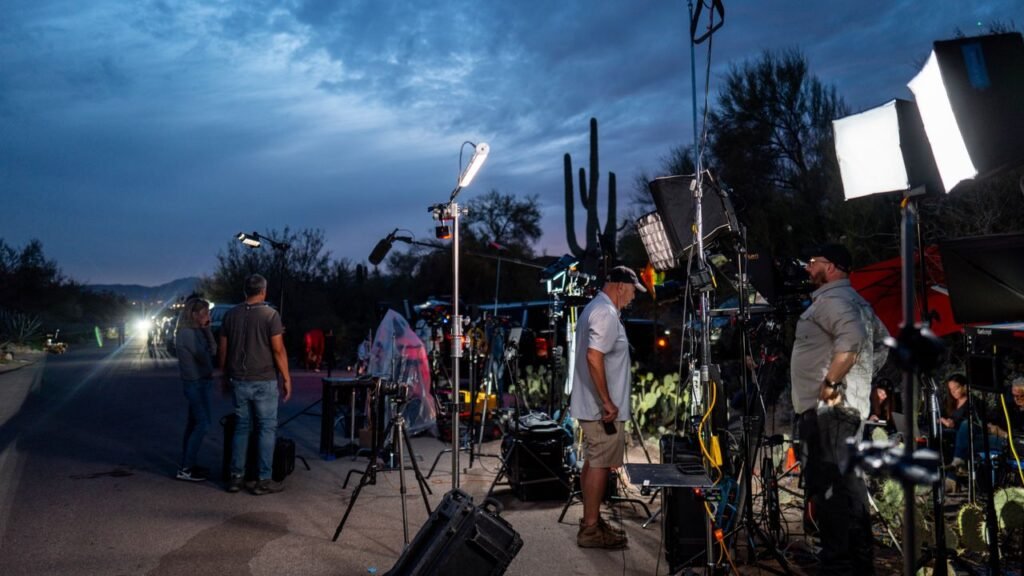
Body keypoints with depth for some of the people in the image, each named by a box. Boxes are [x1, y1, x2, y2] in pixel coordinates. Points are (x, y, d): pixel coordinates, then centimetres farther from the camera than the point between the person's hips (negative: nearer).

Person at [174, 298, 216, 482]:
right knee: (202, 424, -9)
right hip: (196, 382, -10)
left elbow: (212, 351, 7)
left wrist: (207, 330, 0)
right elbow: (204, 356, -18)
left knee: (193, 422, 13)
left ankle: (187, 464, 21)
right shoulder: (187, 333, -18)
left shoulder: (195, 331, 11)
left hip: (197, 382, 10)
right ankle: (185, 469, -5)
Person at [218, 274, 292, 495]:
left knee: (241, 427, 14)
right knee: (267, 428, 3)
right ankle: (263, 480, 4)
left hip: (239, 381, 5)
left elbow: (222, 349, 8)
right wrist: (287, 378, -4)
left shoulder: (231, 315, 5)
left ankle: (236, 477, 15)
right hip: (264, 381, -4)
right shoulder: (271, 315, -9)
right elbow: (278, 350, -11)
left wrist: (225, 375, 20)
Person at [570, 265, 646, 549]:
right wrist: (607, 402, -24)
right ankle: (590, 529, 4)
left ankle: (591, 522, 24)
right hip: (602, 407, -10)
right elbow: (594, 357, -28)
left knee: (593, 462, 15)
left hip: (591, 405, 10)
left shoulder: (594, 308, 15)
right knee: (599, 464, -3)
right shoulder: (606, 313, -18)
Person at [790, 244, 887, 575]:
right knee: (848, 487, 14)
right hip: (850, 406, 11)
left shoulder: (830, 298, -9)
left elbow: (852, 337, -26)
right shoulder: (857, 302, 22)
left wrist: (830, 383, -22)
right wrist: (862, 378, 21)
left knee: (827, 489, -10)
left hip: (825, 407, -11)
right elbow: (883, 341, 28)